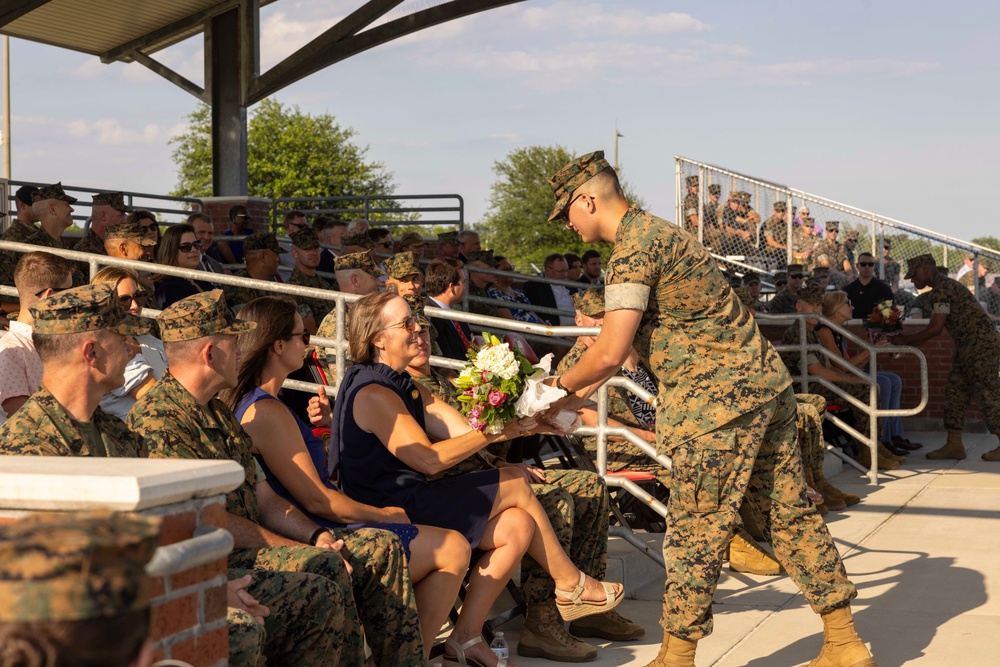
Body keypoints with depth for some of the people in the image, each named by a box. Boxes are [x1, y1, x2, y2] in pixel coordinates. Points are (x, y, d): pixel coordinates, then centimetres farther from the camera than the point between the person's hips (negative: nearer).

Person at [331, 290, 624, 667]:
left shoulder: (405, 387, 17)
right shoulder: (373, 393, -15)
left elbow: (462, 430, 8)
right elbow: (429, 459, -20)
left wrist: (521, 423, -6)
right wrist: (493, 433, -14)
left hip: (410, 501, 10)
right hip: (393, 510, -10)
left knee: (518, 526, -2)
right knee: (515, 485, -5)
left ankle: (466, 636, 0)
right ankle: (572, 586, 11)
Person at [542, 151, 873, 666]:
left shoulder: (633, 249, -13)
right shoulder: (657, 232, 19)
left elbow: (609, 353, -19)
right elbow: (629, 344, 26)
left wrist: (561, 384, -1)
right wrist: (578, 394, 26)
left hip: (717, 399, -10)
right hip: (763, 384, 10)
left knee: (696, 529, -1)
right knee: (790, 512, 11)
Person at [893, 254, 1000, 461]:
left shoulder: (942, 289, -15)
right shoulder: (945, 286, 18)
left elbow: (935, 329, -20)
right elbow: (934, 329, 19)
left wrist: (905, 340, -9)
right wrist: (906, 342, 12)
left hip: (982, 344, -11)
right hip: (969, 347, 11)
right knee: (955, 392, 9)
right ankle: (954, 445, 11)